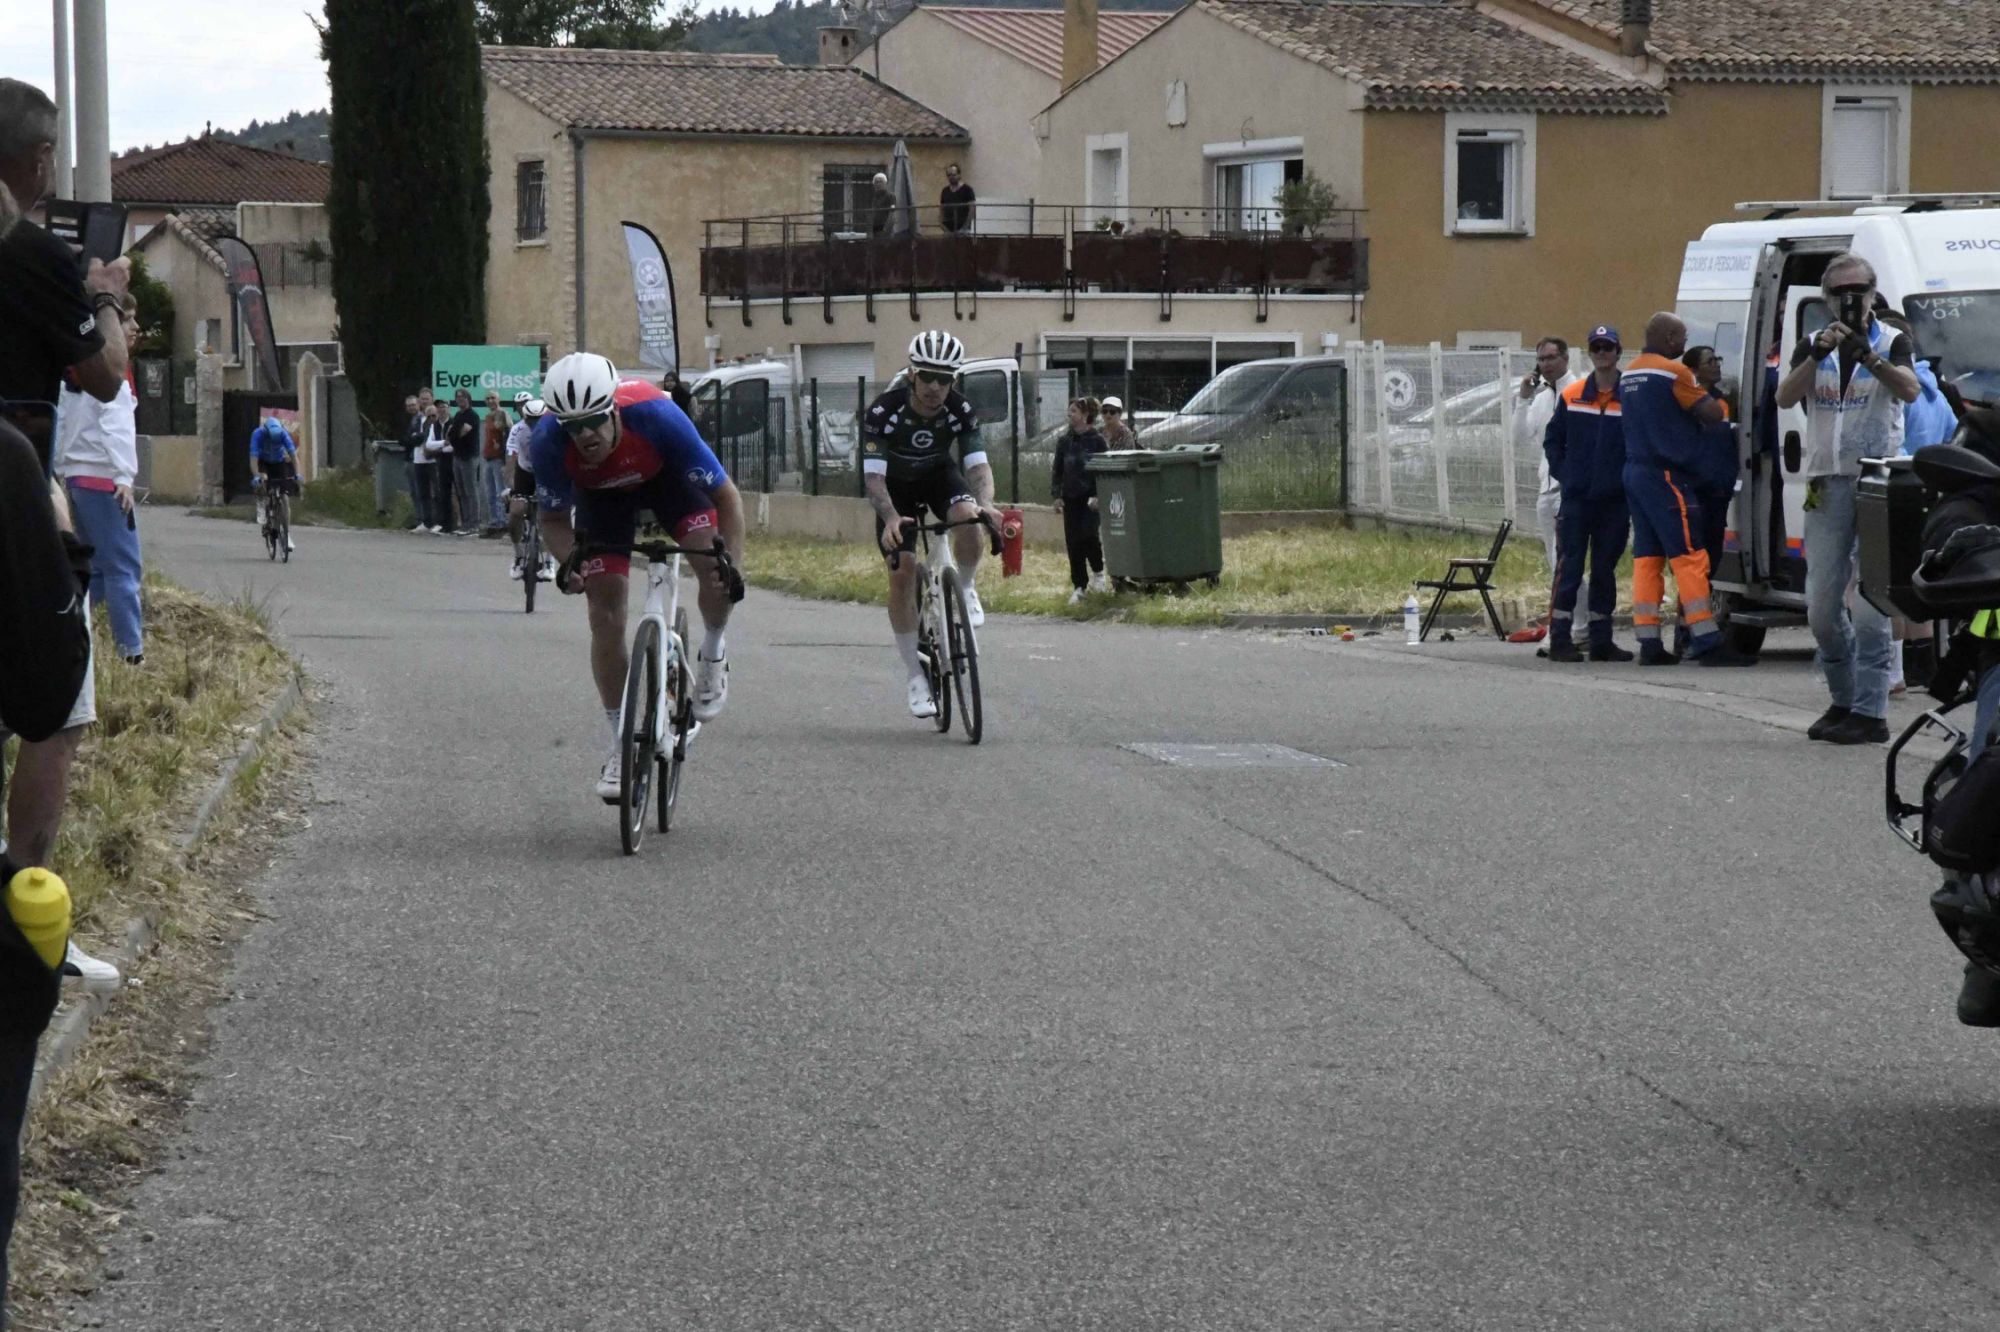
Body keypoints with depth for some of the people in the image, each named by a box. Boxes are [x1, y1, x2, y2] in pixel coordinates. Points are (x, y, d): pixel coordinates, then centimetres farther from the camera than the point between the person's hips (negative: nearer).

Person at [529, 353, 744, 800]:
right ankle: (622, 745, 6)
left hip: (665, 475, -1)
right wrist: (569, 562, -37)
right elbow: (552, 517, -16)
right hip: (601, 492, 1)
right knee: (605, 616, -8)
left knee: (713, 566, -26)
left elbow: (725, 495, -30)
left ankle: (712, 654, 6)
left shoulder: (655, 416, -40)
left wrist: (733, 563, -42)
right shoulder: (548, 442, -35)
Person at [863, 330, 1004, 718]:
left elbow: (976, 464, -28)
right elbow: (873, 475, -35)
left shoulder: (960, 410, -24)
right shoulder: (883, 412, -30)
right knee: (901, 573, -13)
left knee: (969, 519, -33)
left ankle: (965, 589, -2)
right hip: (897, 486, -1)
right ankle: (916, 678, -4)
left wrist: (986, 504, -50)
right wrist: (891, 518, -52)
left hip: (940, 475, 1)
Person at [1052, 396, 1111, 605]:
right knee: (1073, 542, 1)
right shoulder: (1064, 441, 9)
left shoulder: (1096, 441, -2)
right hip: (1071, 498, 4)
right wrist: (1056, 495, 3)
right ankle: (1078, 586, 8)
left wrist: (1097, 495, -14)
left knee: (1088, 533, -18)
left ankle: (1098, 572, 7)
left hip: (1090, 497, -4)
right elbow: (1057, 470, 13)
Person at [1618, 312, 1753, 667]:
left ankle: (1649, 644, 4)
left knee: (1647, 557, 7)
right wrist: (1725, 400, 8)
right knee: (1688, 557, -9)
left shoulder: (1629, 374, 16)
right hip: (1665, 475, -9)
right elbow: (1711, 414, -12)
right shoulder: (1673, 372, -11)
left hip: (1635, 472, 9)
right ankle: (1707, 642, -13)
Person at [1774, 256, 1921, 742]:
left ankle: (1870, 711, -9)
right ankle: (1843, 698, 18)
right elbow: (1784, 396, -4)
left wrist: (1869, 356, -31)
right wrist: (1818, 354, -19)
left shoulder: (1891, 342, 4)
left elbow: (1910, 390, -16)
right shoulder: (1812, 346, 14)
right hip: (1827, 484, 4)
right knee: (1822, 607, 4)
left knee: (1870, 606, -9)